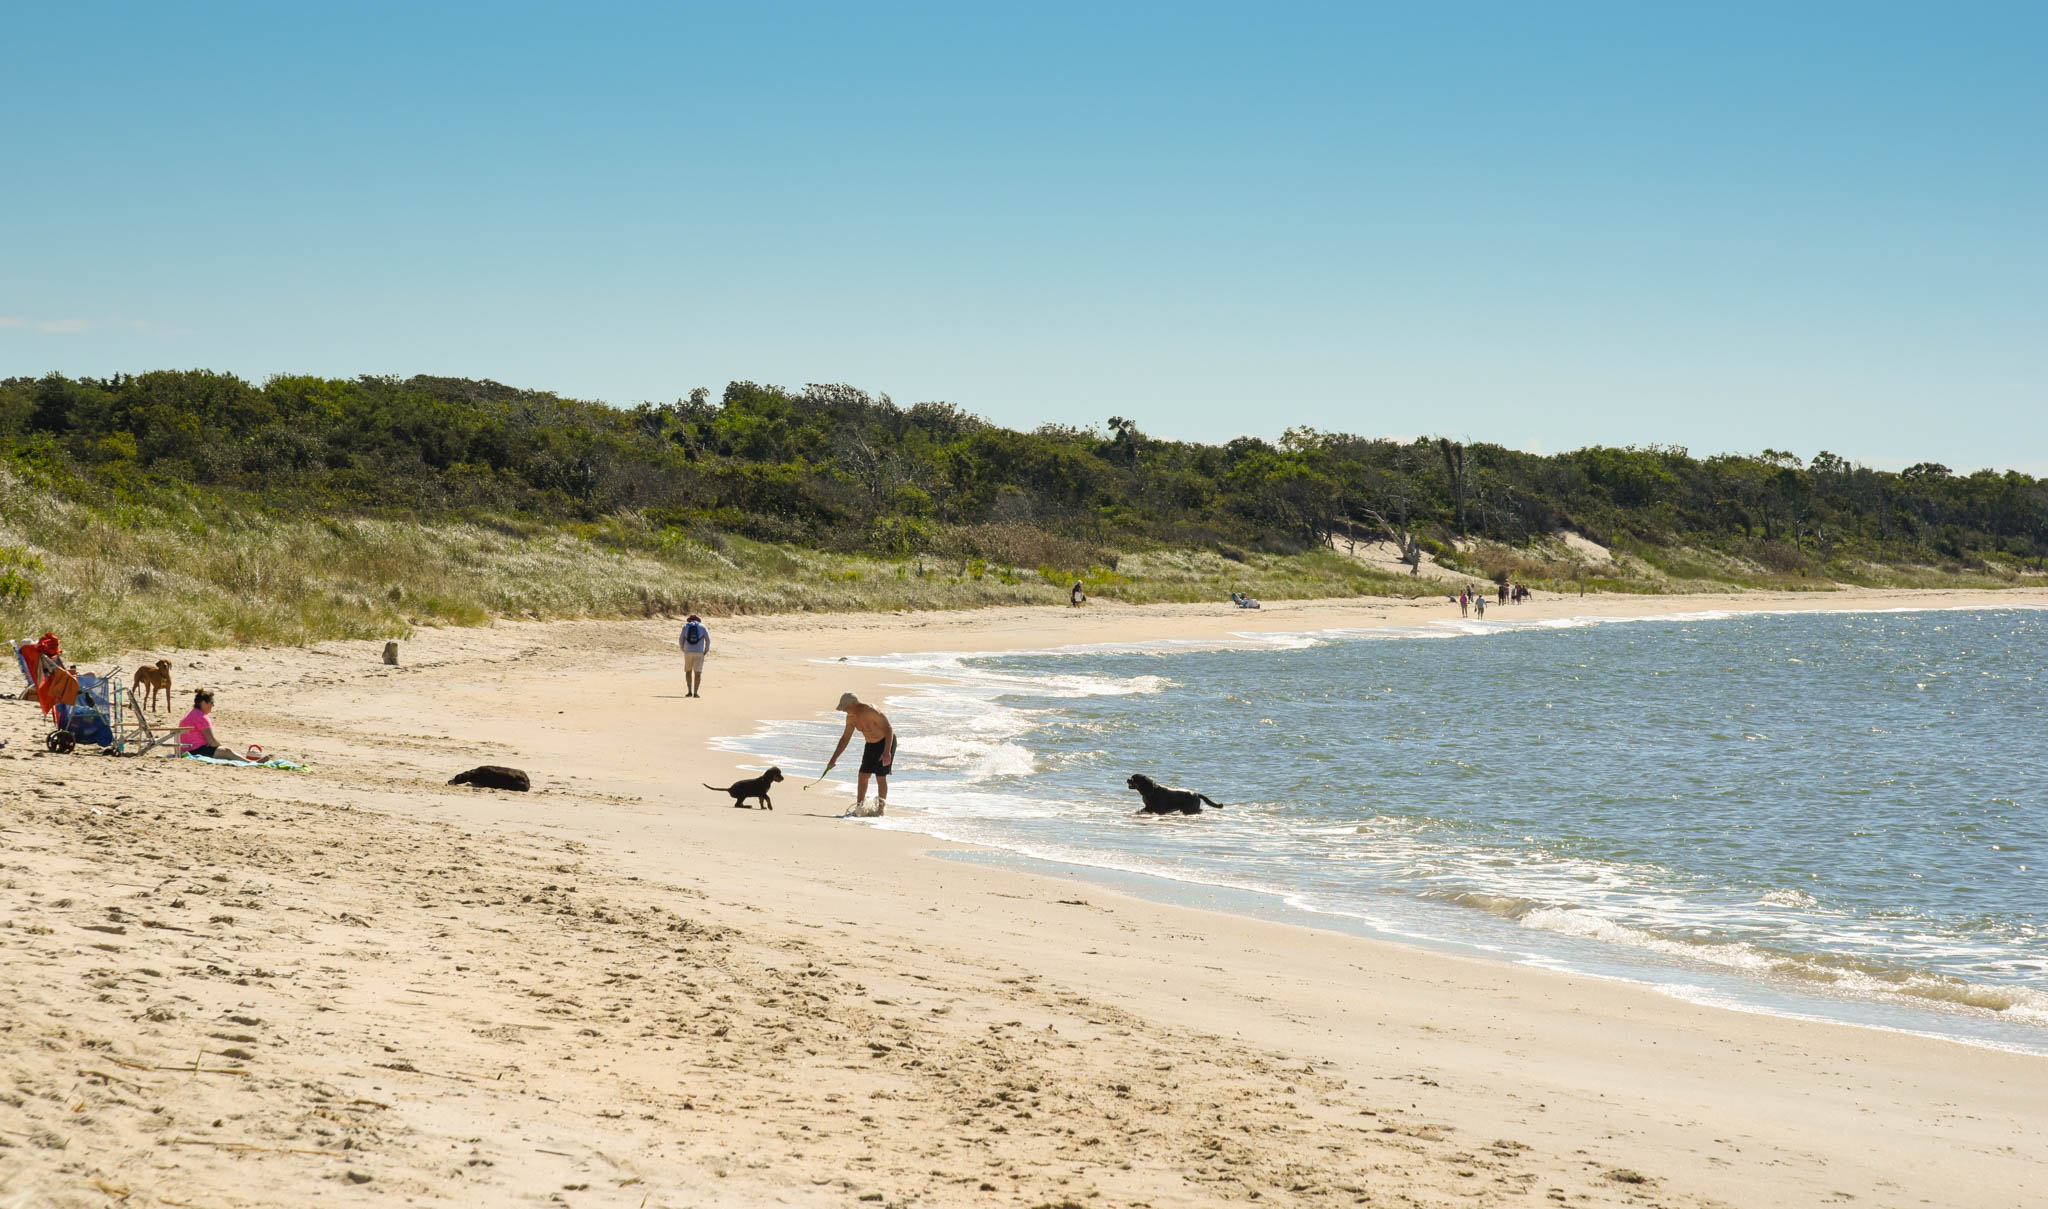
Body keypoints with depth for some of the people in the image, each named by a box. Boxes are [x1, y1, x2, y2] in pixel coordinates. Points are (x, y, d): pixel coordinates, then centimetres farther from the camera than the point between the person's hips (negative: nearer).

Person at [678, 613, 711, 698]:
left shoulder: (686, 626, 8)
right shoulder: (702, 627, 6)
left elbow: (680, 640, 3)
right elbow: (708, 640, -1)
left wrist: (683, 650, 17)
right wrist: (706, 651, 9)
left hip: (688, 652, 1)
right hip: (699, 653, -1)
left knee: (688, 671, 18)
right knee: (697, 673, 3)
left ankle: (689, 691, 9)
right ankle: (695, 692, -6)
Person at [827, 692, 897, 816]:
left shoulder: (870, 711, -29)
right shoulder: (851, 717, -4)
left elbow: (889, 729, -28)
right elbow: (845, 738, 8)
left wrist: (887, 752, -36)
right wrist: (833, 759, 5)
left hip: (886, 742, -8)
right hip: (871, 744, 8)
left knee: (881, 777, -8)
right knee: (863, 775, 3)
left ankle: (881, 809, 2)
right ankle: (859, 809, 11)